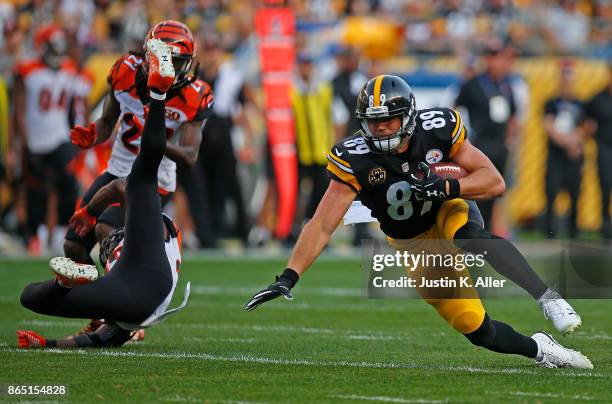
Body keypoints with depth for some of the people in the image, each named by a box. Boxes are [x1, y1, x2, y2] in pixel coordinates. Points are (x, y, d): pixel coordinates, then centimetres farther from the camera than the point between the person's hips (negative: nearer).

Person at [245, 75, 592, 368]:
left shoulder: (438, 129, -22)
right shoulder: (356, 160, -25)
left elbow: (495, 182, -19)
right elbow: (321, 226, -25)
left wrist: (448, 187, -37)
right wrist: (288, 279, -35)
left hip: (450, 211, -1)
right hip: (415, 246, 1)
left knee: (469, 238, -39)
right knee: (478, 330, -9)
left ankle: (548, 298, -36)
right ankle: (538, 350, 18)